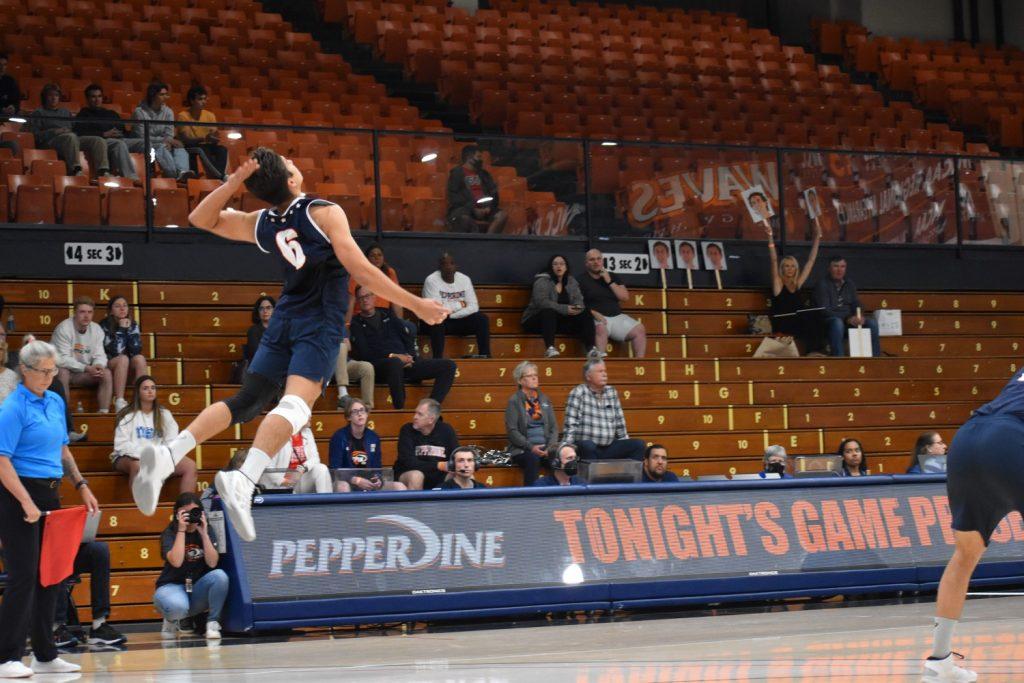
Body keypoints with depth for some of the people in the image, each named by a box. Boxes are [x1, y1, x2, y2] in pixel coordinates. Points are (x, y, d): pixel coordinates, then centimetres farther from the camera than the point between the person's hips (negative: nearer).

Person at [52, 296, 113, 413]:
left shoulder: (97, 329, -1)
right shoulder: (63, 329, -18)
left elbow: (99, 355, -2)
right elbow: (62, 359, -23)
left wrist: (98, 366, -27)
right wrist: (86, 368, -30)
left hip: (86, 373, 5)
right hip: (65, 370, -5)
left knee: (106, 373, -17)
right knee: (63, 373, -37)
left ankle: (104, 412, -18)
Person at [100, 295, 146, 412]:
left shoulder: (133, 324, 3)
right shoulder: (105, 325, -9)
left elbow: (137, 350, -7)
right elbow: (114, 351, -19)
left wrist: (128, 330, -15)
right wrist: (121, 329, -19)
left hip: (129, 367, 4)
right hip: (108, 364, -4)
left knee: (140, 358, -28)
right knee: (123, 359, -34)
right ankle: (119, 402, -41)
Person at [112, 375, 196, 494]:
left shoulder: (165, 414, 15)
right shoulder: (127, 415, 2)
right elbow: (121, 445, -8)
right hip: (129, 458, -4)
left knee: (190, 466, -20)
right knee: (138, 465, -41)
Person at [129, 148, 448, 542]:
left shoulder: (261, 224, 7)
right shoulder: (324, 213, -9)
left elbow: (201, 219, 19)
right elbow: (361, 269, -11)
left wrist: (235, 181, 6)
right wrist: (416, 305, -6)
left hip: (284, 320, 6)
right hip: (319, 325, -6)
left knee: (246, 402, 10)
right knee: (296, 402, -20)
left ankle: (168, 455, -7)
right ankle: (243, 480, -41)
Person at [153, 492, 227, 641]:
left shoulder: (207, 532, 2)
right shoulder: (169, 534, -7)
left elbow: (212, 563, -13)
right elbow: (176, 562, -25)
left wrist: (203, 533, -18)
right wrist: (181, 530, -23)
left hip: (198, 589, 3)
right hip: (172, 586, -3)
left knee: (219, 576, -29)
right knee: (178, 606, -39)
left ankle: (212, 623, -13)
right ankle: (171, 621, 0)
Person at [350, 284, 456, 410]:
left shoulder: (387, 315, 24)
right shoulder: (356, 324, 9)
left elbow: (406, 337, 19)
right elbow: (364, 354, -3)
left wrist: (409, 356, -2)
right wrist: (391, 356, -13)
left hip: (406, 362, 6)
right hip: (380, 365, -6)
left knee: (448, 365, -12)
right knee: (396, 363, -44)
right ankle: (400, 410, -36)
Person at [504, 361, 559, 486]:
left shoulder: (544, 400, 16)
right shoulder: (514, 401, 2)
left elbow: (554, 427, 13)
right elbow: (512, 431, -5)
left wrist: (550, 447, -5)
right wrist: (531, 447, -15)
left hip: (545, 448, 4)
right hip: (522, 449, -3)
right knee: (532, 459, -37)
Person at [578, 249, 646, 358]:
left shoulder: (612, 277, 20)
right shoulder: (582, 280, 6)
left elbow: (625, 297, 11)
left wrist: (610, 282, 2)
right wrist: (593, 313, -19)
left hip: (617, 317, 5)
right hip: (597, 318, -5)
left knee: (639, 329, -15)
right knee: (601, 328, -40)